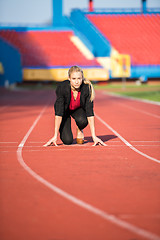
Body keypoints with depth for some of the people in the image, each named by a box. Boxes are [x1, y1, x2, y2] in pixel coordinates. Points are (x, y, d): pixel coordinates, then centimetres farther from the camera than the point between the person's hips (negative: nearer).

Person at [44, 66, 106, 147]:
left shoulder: (87, 88, -30)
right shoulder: (62, 87, -34)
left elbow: (90, 112, -28)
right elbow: (58, 113, -33)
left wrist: (94, 136, -32)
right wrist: (55, 136, -35)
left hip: (79, 109, 1)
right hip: (65, 110, -1)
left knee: (82, 121, -34)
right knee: (67, 140, -17)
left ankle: (80, 130, 2)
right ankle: (64, 130, 18)